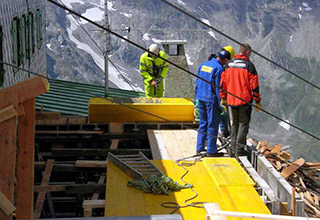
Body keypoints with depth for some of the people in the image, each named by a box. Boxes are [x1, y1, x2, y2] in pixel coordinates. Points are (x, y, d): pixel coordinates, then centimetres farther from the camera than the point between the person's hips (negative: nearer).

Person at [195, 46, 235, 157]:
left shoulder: (203, 65, 9)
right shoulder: (219, 68, -14)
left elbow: (197, 83, 14)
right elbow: (219, 88, -15)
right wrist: (221, 105, -10)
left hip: (201, 98, 7)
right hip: (211, 100, -7)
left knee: (203, 123, 16)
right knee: (212, 125, 1)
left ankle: (199, 148, 19)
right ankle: (211, 151, 5)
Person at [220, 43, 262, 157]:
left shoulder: (229, 64, 6)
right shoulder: (249, 65, -9)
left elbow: (223, 82, 10)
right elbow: (254, 85, -9)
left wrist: (223, 98, 19)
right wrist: (257, 101, -2)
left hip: (231, 101, 5)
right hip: (245, 101, -5)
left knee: (234, 125, 16)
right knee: (243, 124, 4)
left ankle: (233, 149, 19)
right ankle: (239, 149, 1)